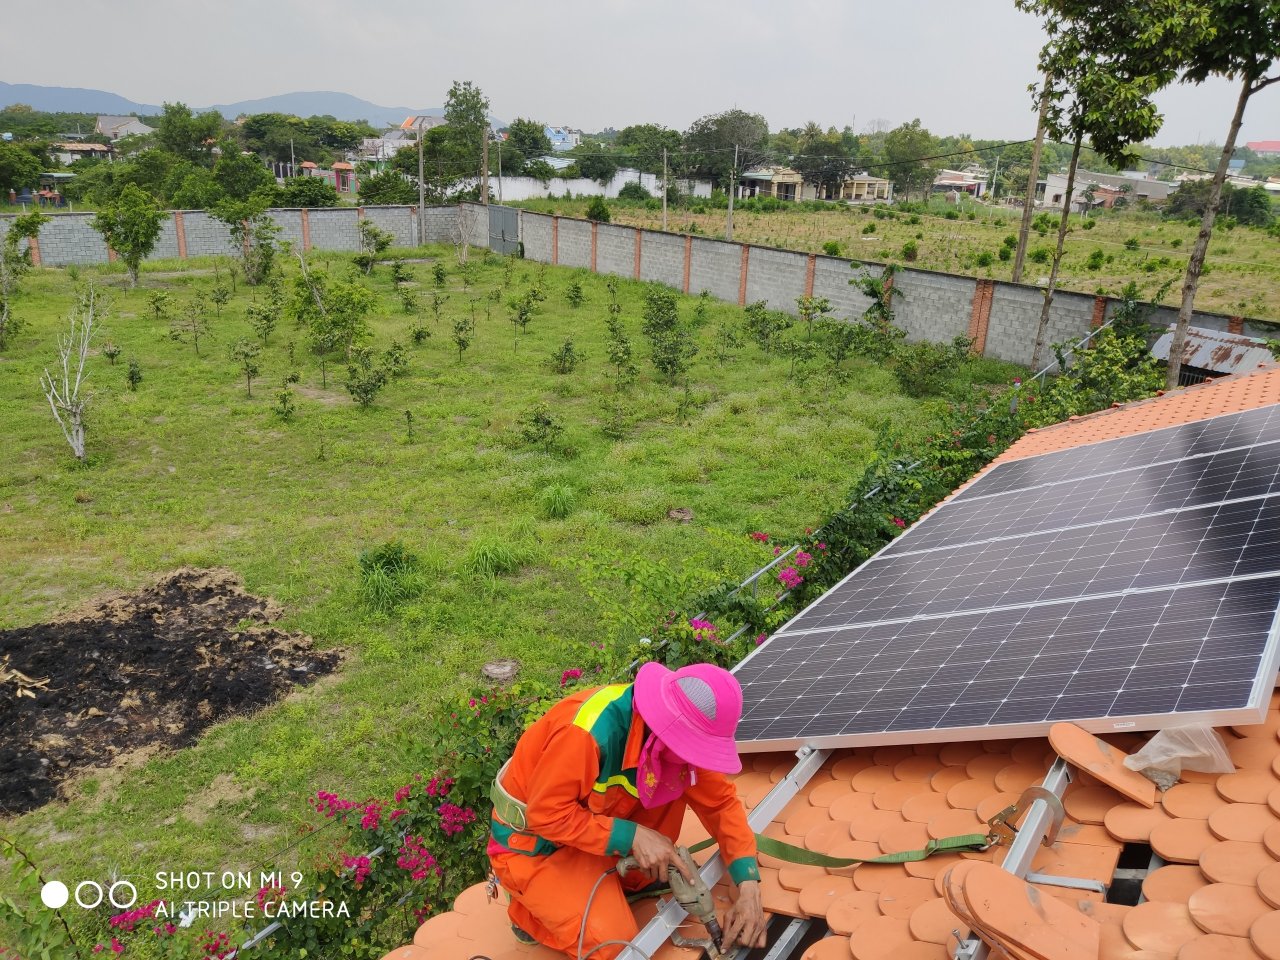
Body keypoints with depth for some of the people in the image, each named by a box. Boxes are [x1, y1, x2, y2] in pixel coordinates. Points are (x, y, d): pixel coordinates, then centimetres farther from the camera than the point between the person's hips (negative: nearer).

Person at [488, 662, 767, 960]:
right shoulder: (588, 731, -37)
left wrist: (748, 884, -19)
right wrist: (631, 836, -32)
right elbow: (547, 814, -29)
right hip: (532, 843, -6)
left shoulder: (671, 733, -15)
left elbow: (720, 800, -8)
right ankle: (530, 912, 8)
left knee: (675, 787, -12)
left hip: (594, 823, 6)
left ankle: (627, 881, 4)